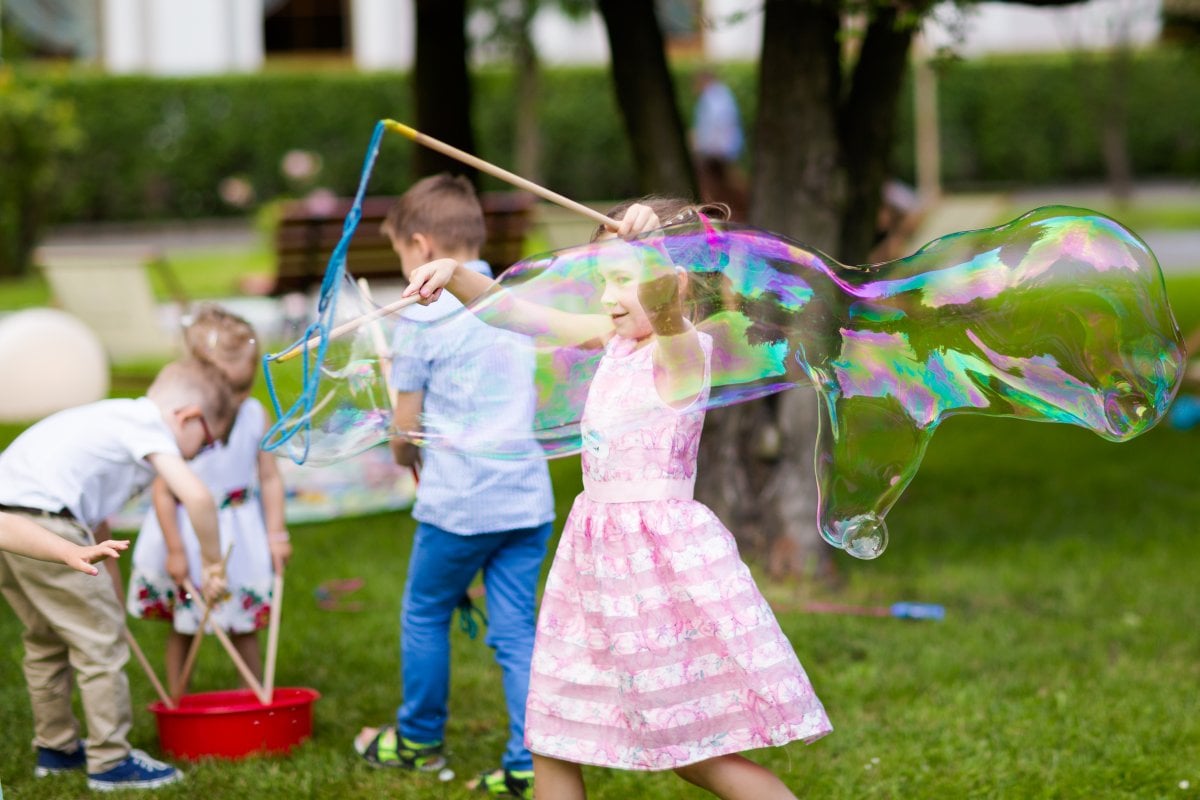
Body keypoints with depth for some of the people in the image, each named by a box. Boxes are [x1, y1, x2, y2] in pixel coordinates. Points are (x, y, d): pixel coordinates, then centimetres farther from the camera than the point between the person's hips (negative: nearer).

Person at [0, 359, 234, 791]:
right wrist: (212, 562, -1)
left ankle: (55, 747, 35)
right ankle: (110, 761, 4)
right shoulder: (148, 425, -1)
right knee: (99, 636, -1)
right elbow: (196, 495, -15)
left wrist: (111, 586, 42)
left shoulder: (115, 419, 28)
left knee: (47, 637, 24)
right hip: (41, 518, -10)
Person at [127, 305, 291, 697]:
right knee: (182, 627, 10)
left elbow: (270, 477, 0)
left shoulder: (255, 415, -8)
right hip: (188, 534, -3)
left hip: (238, 537, 3)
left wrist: (276, 533, -3)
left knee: (243, 627, 12)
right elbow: (163, 491, -17)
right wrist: (175, 549, -15)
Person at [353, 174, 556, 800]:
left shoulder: (422, 318, -9)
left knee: (425, 615, 15)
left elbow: (406, 426, -4)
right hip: (527, 494, 5)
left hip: (458, 502, -5)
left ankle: (419, 741, 30)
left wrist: (403, 454, 18)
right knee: (515, 630, 6)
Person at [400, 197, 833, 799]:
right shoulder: (616, 338, 10)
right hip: (601, 545, 8)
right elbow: (525, 315, 12)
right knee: (551, 740, 12)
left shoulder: (682, 348, -13)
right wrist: (456, 276, -4)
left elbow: (663, 308, -36)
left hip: (661, 545, -8)